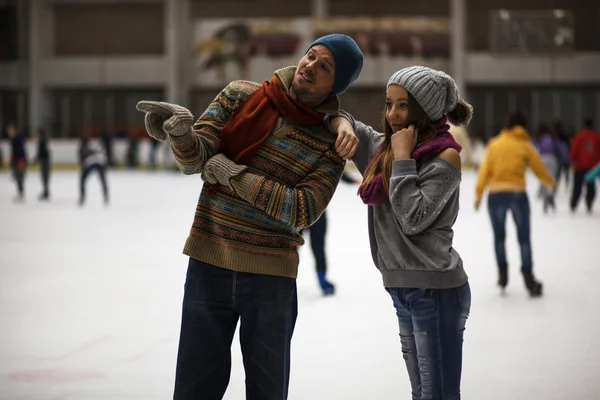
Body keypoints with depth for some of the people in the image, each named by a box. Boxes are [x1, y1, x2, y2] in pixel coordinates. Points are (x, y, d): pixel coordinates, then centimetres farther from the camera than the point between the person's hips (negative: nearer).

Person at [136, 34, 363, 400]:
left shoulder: (330, 146, -4)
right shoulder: (241, 95, 0)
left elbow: (303, 210, -16)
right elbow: (196, 160, -7)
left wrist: (234, 174, -18)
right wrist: (182, 131, -30)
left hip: (271, 277, -1)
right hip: (208, 266, 1)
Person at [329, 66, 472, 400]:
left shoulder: (445, 157, -10)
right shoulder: (384, 148, 11)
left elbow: (413, 219, -19)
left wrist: (403, 157, -16)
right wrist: (342, 124, -4)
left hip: (435, 289, -8)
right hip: (402, 289, 8)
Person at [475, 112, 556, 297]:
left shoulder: (494, 144, 7)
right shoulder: (525, 145, 4)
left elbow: (485, 169, -1)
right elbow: (539, 168, 11)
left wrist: (478, 193, -3)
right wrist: (551, 183, 29)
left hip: (495, 194, 1)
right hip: (518, 193, -1)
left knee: (499, 236, 18)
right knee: (524, 238, 4)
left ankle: (502, 273, 18)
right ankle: (528, 276, -6)